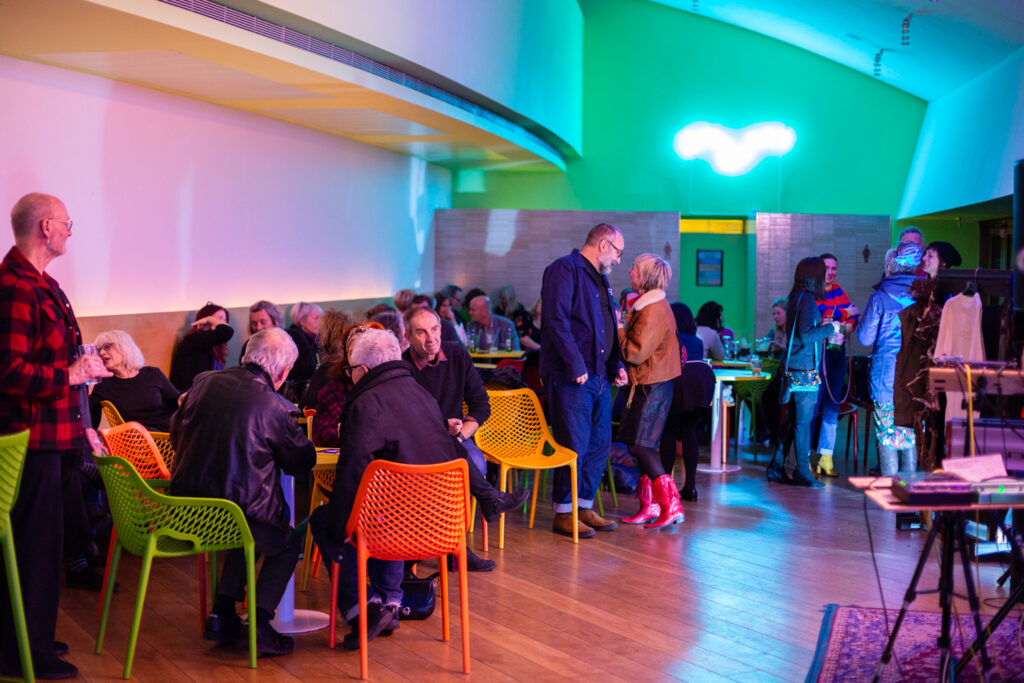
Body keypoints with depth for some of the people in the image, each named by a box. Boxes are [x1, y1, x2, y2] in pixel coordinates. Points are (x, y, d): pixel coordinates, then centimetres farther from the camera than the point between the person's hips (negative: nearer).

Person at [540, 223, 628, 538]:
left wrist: (616, 366, 14)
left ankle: (585, 507, 21)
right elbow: (557, 320, -18)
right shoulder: (565, 269, -8)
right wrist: (575, 366, -22)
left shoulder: (600, 279, 21)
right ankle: (563, 514, 4)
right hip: (571, 377, -9)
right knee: (574, 446, -6)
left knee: (599, 445, 11)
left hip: (599, 377, 9)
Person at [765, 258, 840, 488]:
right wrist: (829, 328, -9)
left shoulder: (797, 298, 15)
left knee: (793, 420, 14)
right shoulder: (806, 299, -14)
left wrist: (822, 328, 17)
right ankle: (802, 472, 3)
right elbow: (805, 336, -20)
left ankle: (776, 467, 18)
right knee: (803, 421, -3)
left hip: (794, 368, 9)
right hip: (804, 369, -9)